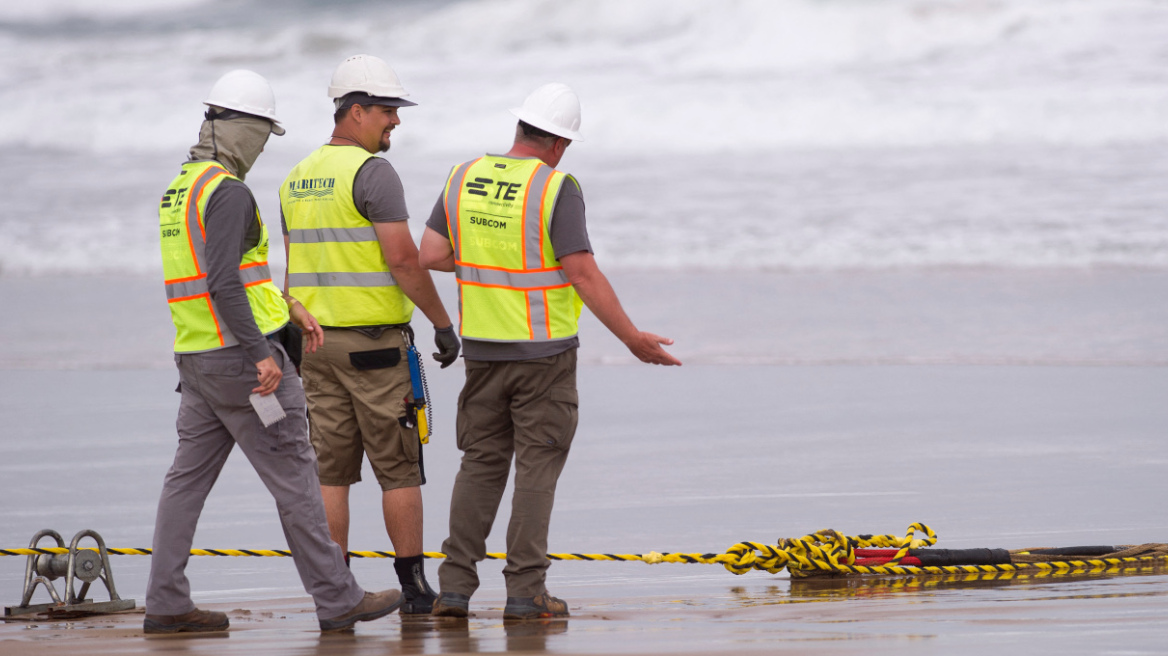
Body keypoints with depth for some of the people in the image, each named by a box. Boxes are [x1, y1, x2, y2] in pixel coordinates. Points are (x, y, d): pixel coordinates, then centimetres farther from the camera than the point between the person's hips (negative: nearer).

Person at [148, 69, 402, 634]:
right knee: (294, 477, -3)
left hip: (196, 356, 9)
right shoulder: (228, 192, -16)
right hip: (240, 355, -9)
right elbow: (223, 283, -24)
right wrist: (259, 353, -24)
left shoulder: (179, 189, 15)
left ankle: (166, 603, 6)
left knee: (189, 477, 8)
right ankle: (337, 600, 1)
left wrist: (285, 307, 24)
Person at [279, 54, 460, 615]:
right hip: (374, 340, -7)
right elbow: (401, 258, -18)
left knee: (331, 470, 6)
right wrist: (442, 322, -10)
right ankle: (414, 586, 2)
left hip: (318, 338, 7)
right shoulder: (372, 173, -13)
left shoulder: (299, 178, 13)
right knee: (398, 469, 1)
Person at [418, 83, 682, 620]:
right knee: (537, 468, 2)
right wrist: (633, 339, -11)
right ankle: (525, 591, -1)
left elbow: (430, 256, 2)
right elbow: (583, 274, -17)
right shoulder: (556, 188, -13)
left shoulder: (465, 178, 2)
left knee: (481, 464, 12)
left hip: (483, 347, 5)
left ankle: (455, 586, 6)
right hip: (543, 350, -5)